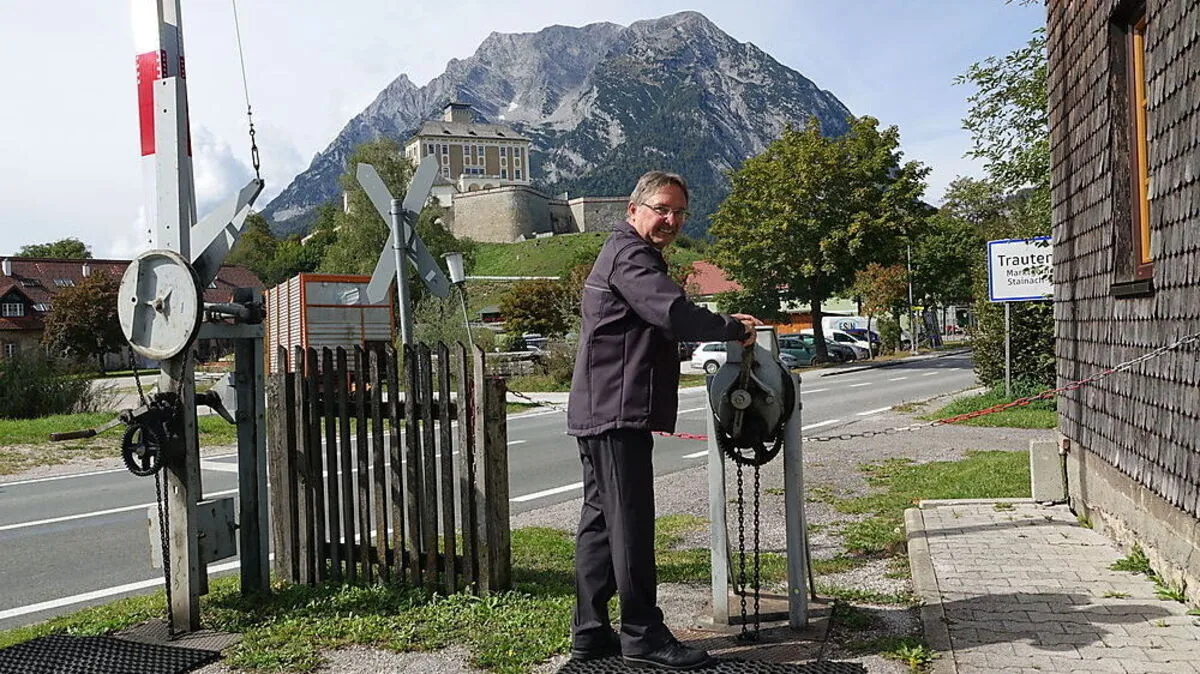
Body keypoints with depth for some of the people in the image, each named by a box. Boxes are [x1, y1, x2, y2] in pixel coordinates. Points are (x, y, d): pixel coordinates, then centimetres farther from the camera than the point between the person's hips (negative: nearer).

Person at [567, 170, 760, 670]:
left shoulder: (628, 253, 25)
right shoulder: (629, 254, -11)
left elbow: (661, 322, 30)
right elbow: (673, 314, -25)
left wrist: (725, 322, 20)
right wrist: (733, 328, -11)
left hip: (601, 413, 11)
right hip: (618, 410, -11)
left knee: (600, 519, 12)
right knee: (630, 521, -7)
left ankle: (590, 632, 19)